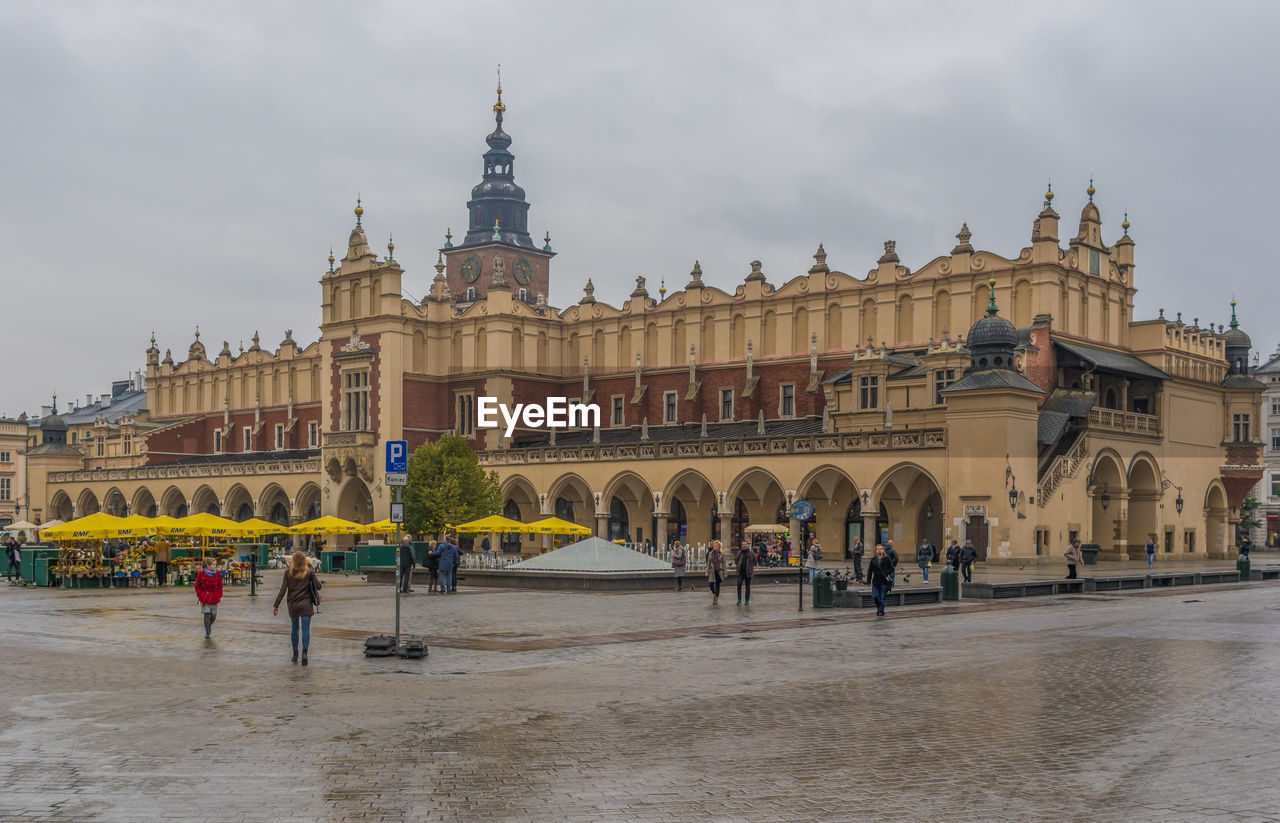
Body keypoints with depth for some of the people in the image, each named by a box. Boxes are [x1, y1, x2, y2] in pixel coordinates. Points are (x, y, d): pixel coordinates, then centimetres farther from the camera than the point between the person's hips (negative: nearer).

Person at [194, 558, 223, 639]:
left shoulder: (217, 573, -2)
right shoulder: (201, 573, -7)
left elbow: (220, 586, 7)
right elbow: (197, 585, 3)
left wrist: (219, 596, 1)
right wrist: (199, 595, -3)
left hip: (214, 597, 2)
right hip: (204, 596, -2)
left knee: (213, 615, 1)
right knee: (206, 614, -10)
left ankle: (209, 625, 35)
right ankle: (207, 633, -3)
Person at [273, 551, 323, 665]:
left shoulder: (288, 573, -3)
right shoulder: (309, 572, -6)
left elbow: (282, 590, -5)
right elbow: (319, 586, -5)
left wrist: (276, 605, -2)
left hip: (292, 605, 2)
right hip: (306, 604, -2)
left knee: (294, 629, 17)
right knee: (305, 629, -2)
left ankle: (295, 654, 22)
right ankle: (304, 652, -20)